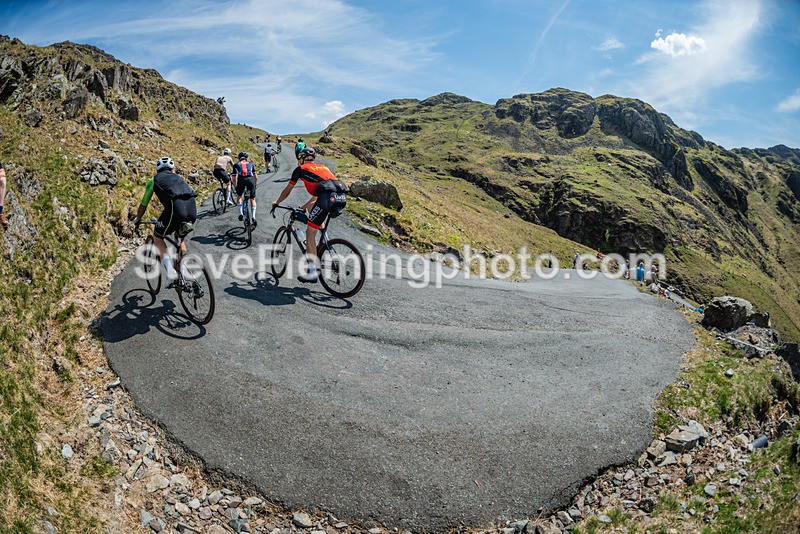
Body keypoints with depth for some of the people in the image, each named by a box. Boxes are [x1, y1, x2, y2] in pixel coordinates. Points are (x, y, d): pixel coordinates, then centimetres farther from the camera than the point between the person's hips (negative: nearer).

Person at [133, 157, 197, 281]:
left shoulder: (154, 180, 24)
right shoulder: (178, 178, 34)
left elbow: (143, 205, 30)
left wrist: (137, 220, 48)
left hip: (175, 207, -4)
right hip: (192, 208, 4)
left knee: (157, 238, 18)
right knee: (180, 238, 30)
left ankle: (169, 268, -3)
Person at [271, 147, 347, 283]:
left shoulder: (301, 169, 19)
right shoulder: (322, 167, 35)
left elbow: (287, 191, 30)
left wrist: (276, 203, 48)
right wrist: (305, 206, 56)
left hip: (328, 198, -6)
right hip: (342, 197, 6)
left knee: (310, 233, 6)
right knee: (311, 206, 33)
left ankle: (312, 273, 2)